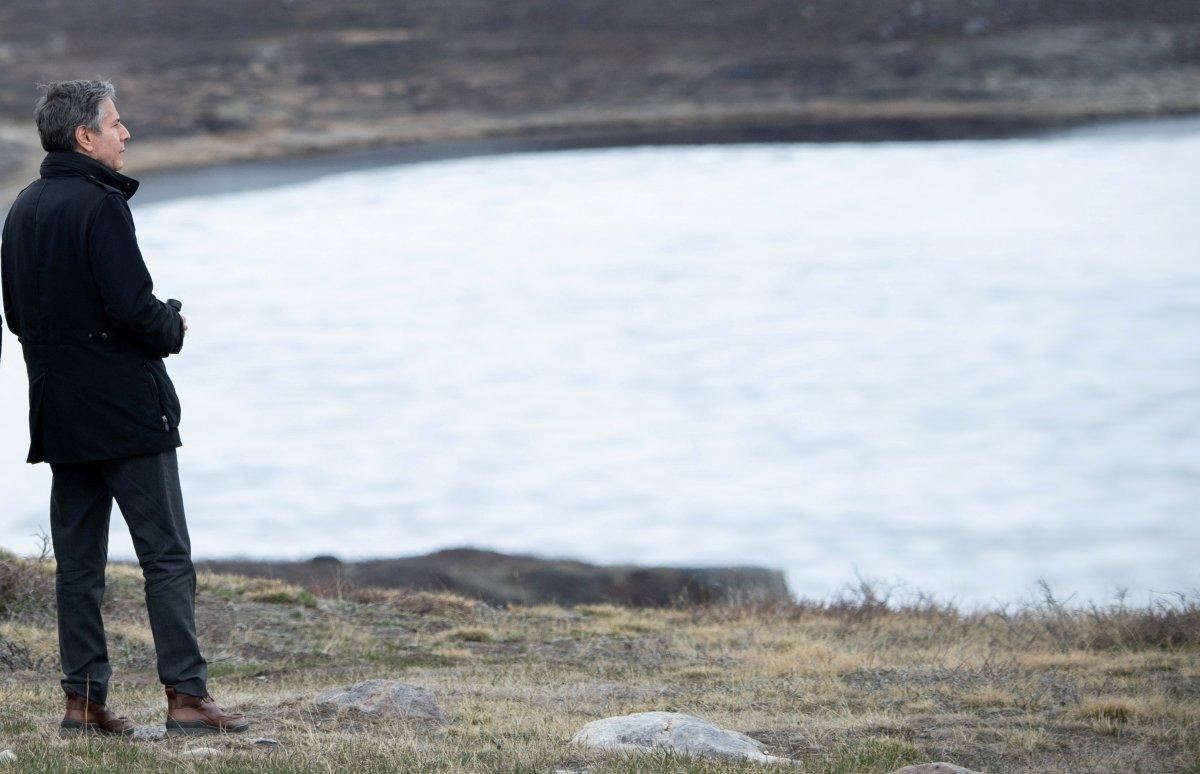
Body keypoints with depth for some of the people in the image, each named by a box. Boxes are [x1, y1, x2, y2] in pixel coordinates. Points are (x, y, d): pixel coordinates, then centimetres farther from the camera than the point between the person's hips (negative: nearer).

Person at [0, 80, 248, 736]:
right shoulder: (100, 205, -15)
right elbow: (132, 306, -20)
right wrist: (172, 329, -1)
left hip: (59, 412, 8)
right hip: (127, 411, -8)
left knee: (77, 561, 9)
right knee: (166, 556, -3)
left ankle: (83, 699, 9)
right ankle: (186, 697, -4)